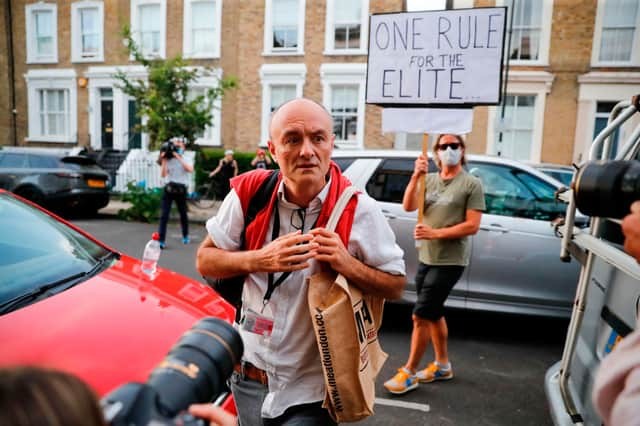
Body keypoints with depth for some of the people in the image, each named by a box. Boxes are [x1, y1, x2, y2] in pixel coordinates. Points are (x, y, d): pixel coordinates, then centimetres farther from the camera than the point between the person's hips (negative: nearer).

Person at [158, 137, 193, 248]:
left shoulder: (186, 159, 3)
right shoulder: (168, 160, 3)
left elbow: (190, 169, -19)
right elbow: (163, 175, -7)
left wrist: (178, 157, -19)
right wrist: (163, 160, -14)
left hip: (181, 190, 0)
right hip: (168, 189, 0)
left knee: (183, 214, 12)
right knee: (164, 215, -7)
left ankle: (185, 236, 34)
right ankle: (161, 240, -7)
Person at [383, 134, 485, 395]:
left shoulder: (472, 184, -7)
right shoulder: (429, 180, 7)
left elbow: (472, 226, -13)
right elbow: (408, 206, -7)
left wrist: (434, 233, -20)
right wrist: (416, 176, -19)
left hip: (450, 262, -6)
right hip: (426, 259, 6)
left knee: (421, 315, -6)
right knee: (433, 313, 17)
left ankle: (409, 373, 9)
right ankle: (442, 365, 35)